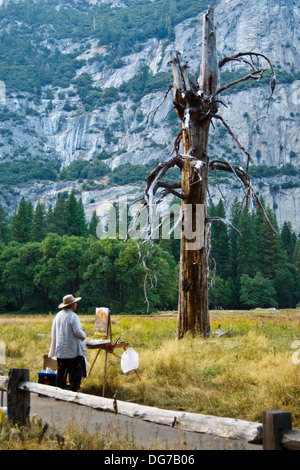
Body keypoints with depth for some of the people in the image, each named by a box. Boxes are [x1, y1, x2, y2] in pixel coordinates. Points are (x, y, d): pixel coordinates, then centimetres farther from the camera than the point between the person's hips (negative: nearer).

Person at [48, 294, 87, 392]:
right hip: (73, 351, -7)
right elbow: (77, 332, -22)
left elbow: (53, 333, 13)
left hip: (60, 351, 7)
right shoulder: (73, 316, -14)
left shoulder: (58, 315, 9)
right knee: (75, 373, 1)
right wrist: (84, 335, -1)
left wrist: (54, 349, 21)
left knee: (61, 373, 13)